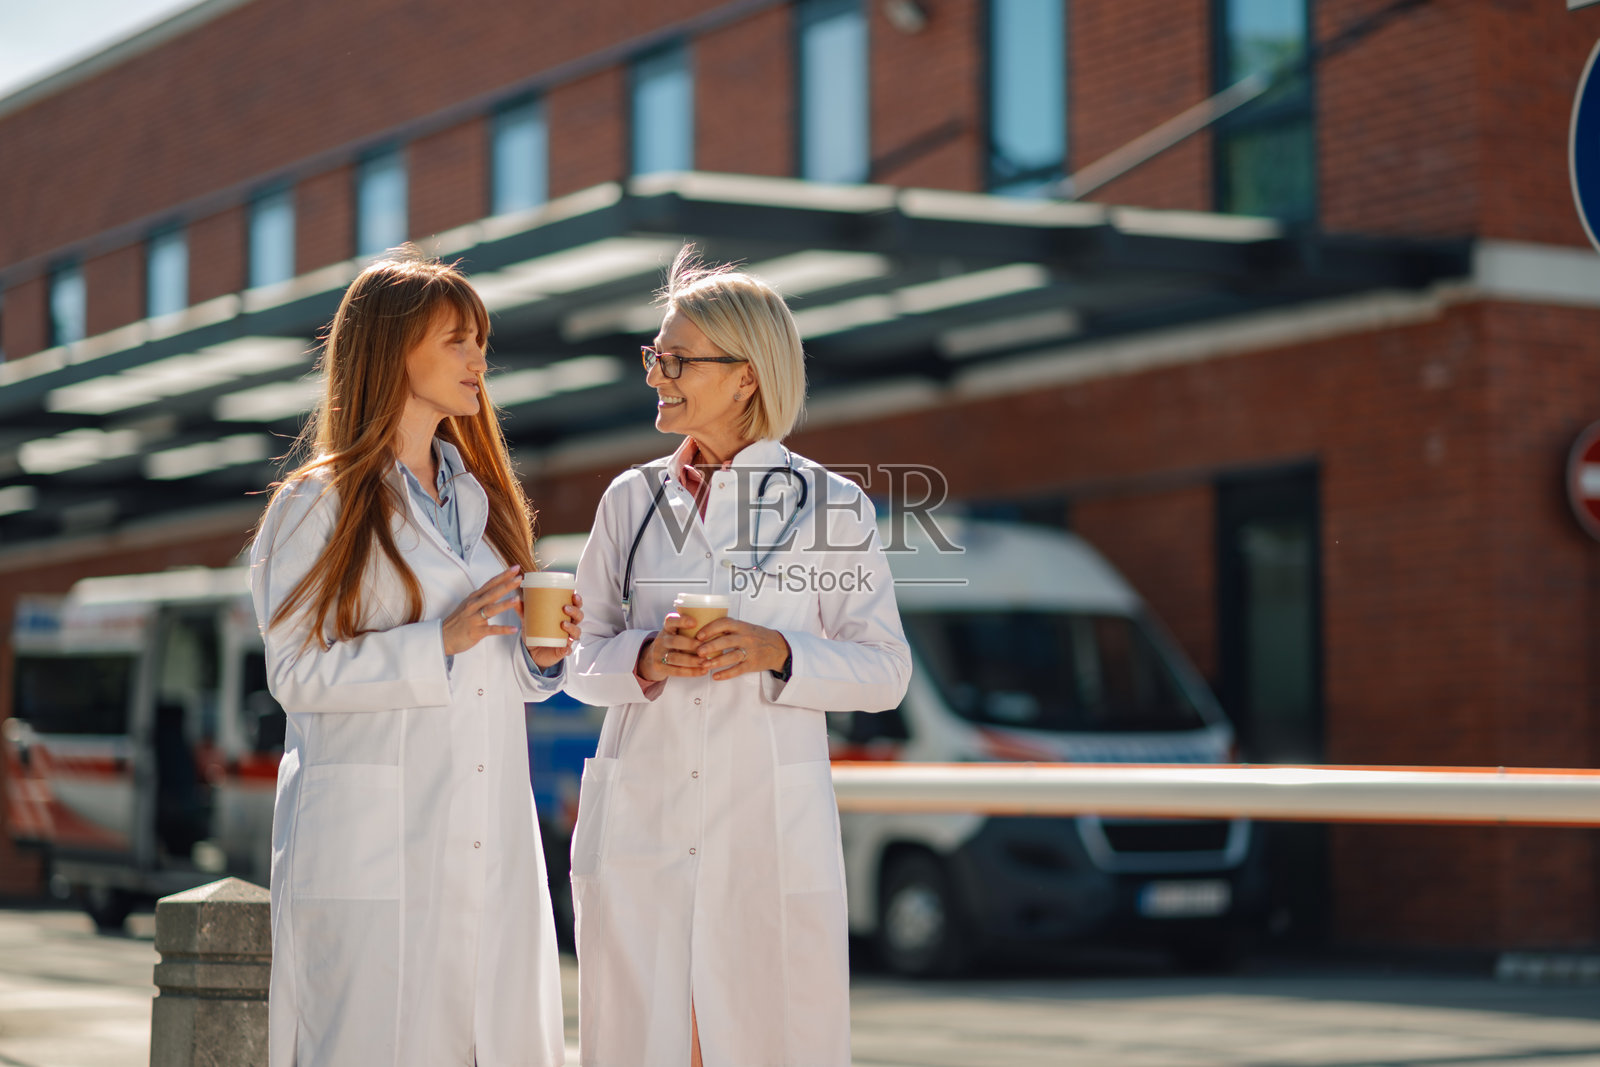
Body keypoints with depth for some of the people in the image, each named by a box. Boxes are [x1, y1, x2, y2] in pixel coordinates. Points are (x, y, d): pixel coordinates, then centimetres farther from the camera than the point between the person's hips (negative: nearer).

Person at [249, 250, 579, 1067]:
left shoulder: (479, 496, 17)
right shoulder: (318, 504, -2)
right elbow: (297, 674, -9)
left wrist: (538, 655, 0)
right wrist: (441, 641, -17)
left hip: (491, 845, 6)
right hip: (374, 843, -6)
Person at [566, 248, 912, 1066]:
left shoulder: (829, 505, 1)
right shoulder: (632, 500, 9)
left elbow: (883, 671, 1)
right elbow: (580, 656, 11)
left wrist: (776, 654, -15)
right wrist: (645, 659, -10)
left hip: (771, 828, -2)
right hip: (639, 826, 2)